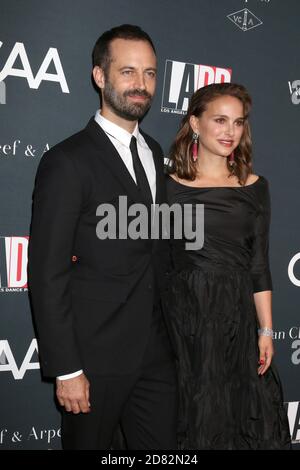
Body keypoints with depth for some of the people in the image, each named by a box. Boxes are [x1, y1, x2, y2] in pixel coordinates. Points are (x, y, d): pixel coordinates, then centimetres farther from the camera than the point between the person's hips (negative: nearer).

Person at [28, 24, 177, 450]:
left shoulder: (153, 152, 10)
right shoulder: (67, 163, -14)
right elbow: (47, 275, -15)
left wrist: (166, 330, 14)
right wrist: (65, 369, -16)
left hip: (156, 351, 6)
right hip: (96, 355, -6)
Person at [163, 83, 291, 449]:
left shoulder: (254, 188, 4)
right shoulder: (168, 184, -2)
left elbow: (259, 265, 5)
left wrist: (265, 330, 3)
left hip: (238, 313, 2)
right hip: (184, 313, -2)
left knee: (243, 413, 10)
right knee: (193, 416, 9)